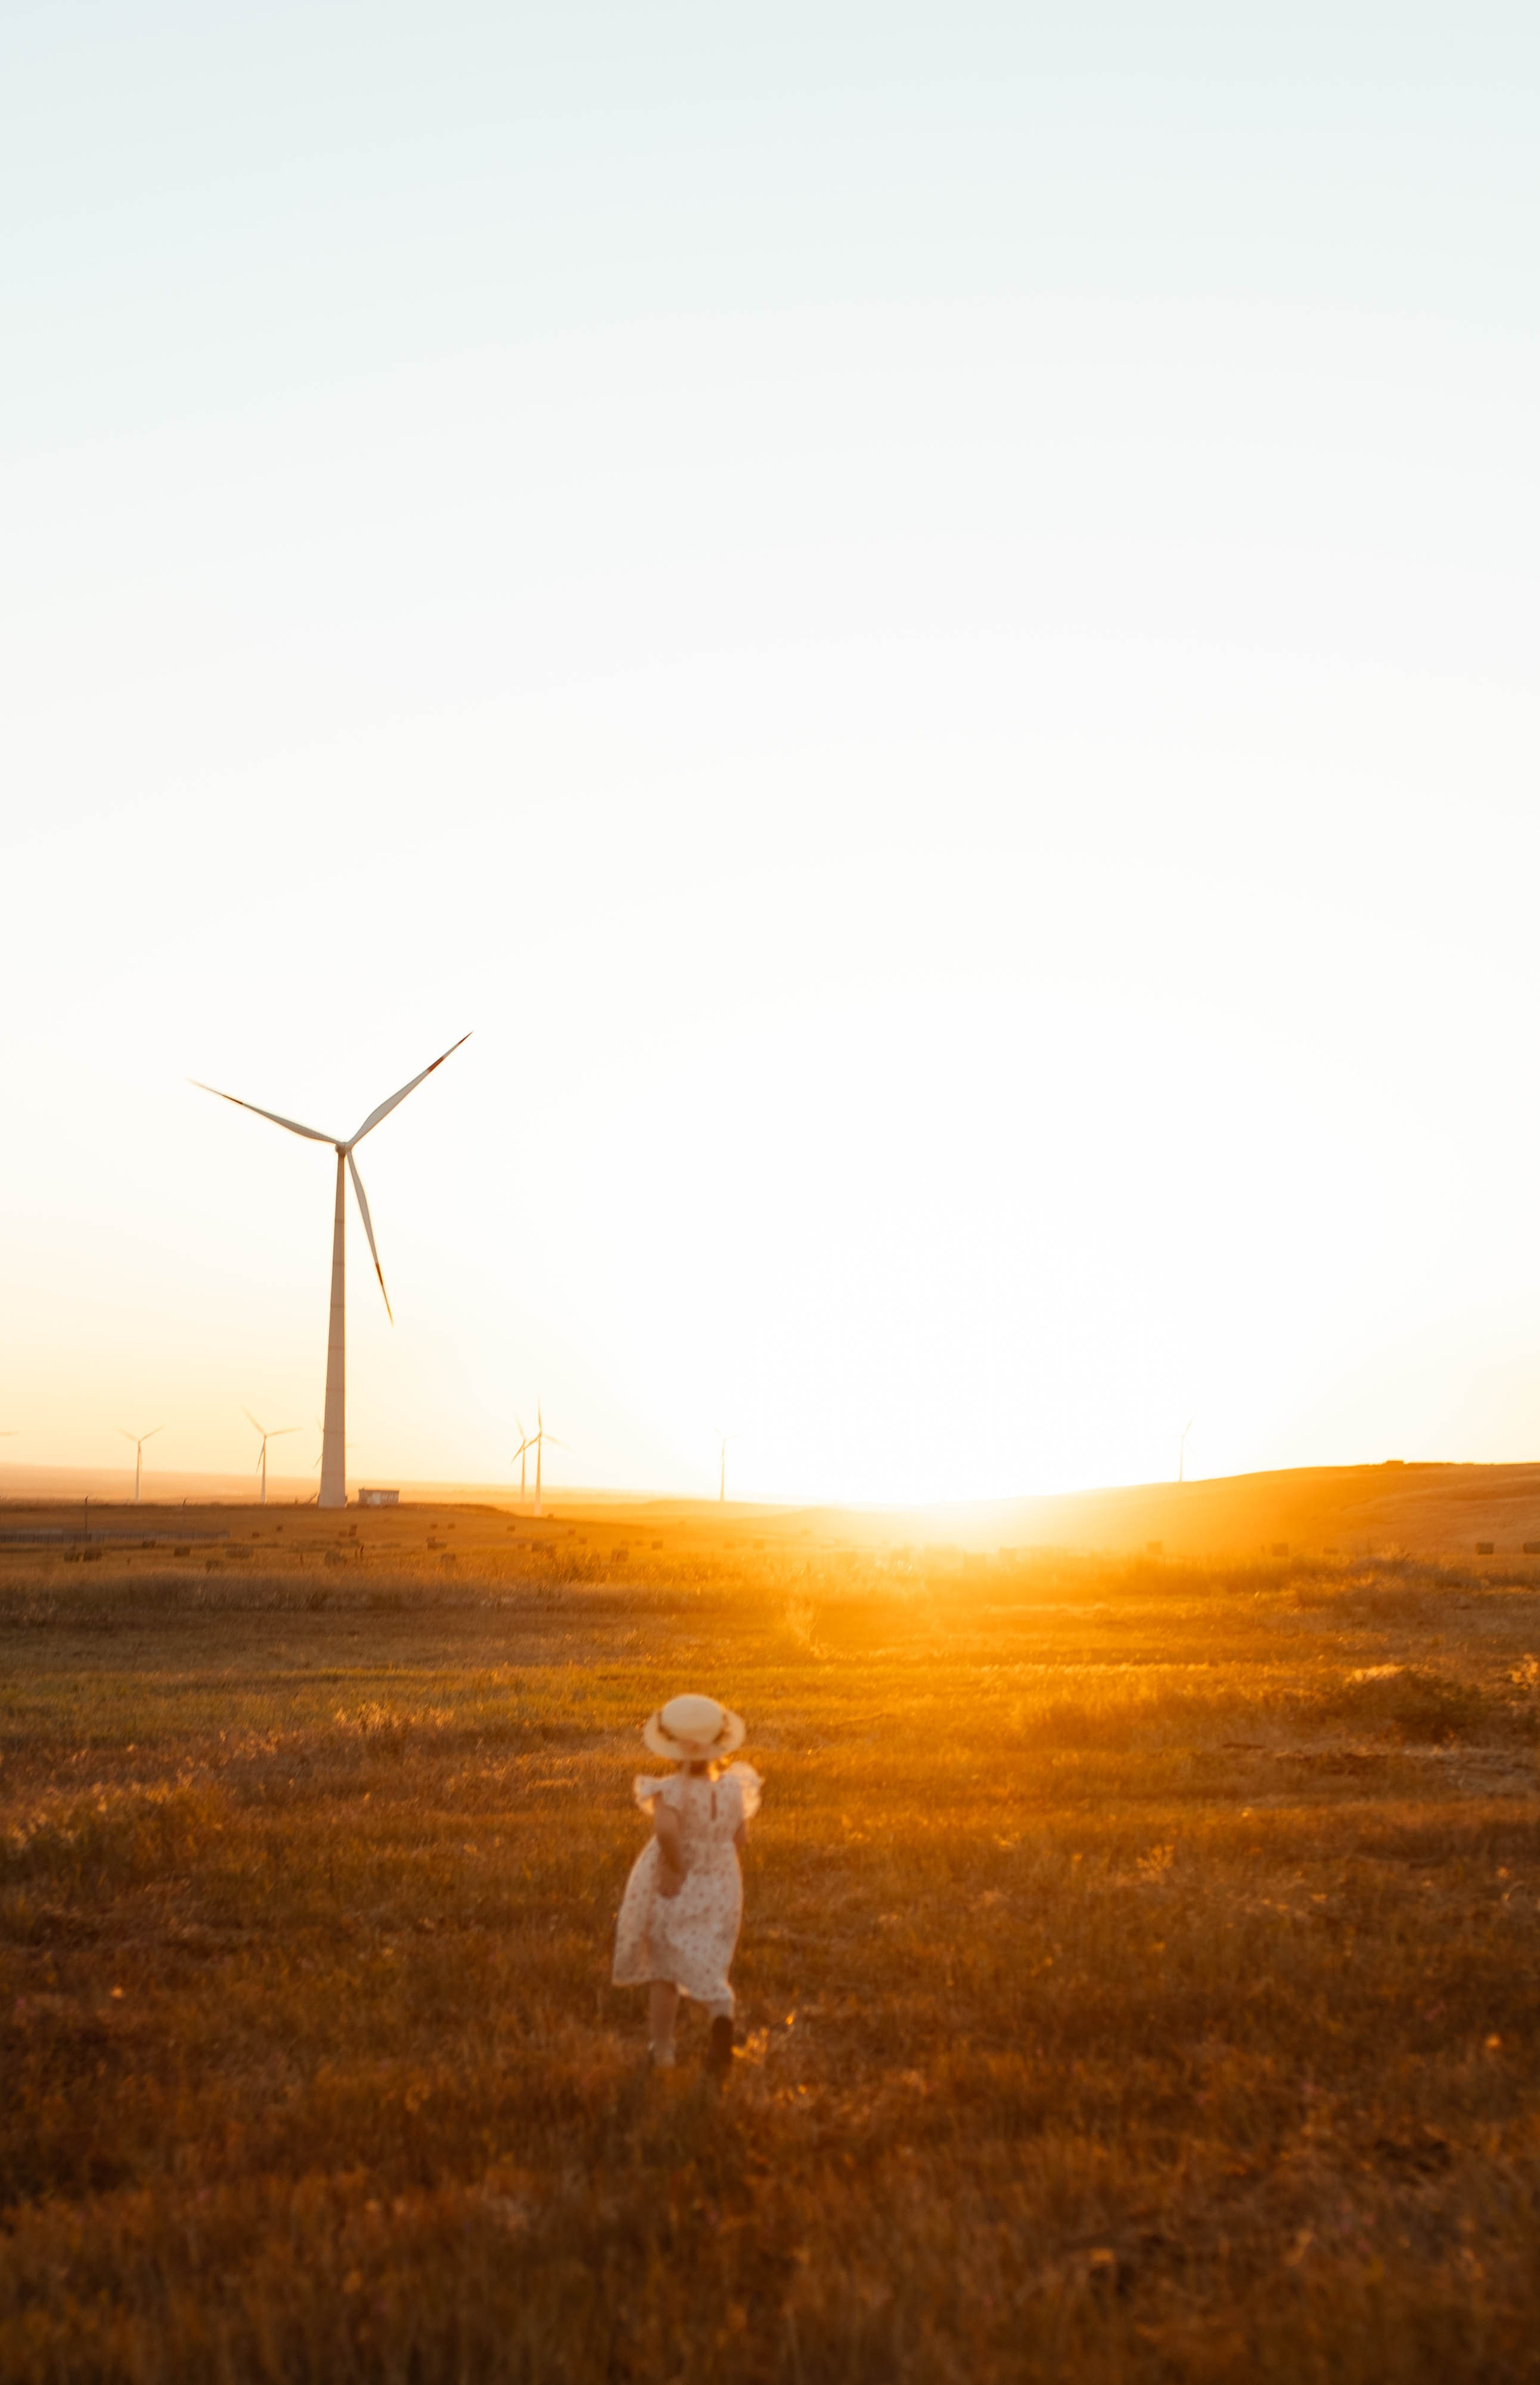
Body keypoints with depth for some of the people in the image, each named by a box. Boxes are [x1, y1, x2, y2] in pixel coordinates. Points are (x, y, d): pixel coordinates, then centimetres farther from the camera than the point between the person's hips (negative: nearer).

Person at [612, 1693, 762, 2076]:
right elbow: (738, 1841, -2)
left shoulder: (671, 1791, -25)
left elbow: (667, 1828, -44)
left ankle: (662, 2048, 33)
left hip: (671, 1893, -2)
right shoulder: (733, 1789, -10)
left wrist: (675, 1869, -28)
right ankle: (722, 2013, -19)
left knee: (663, 1971, 20)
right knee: (706, 1969, 14)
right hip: (719, 1893, 2)